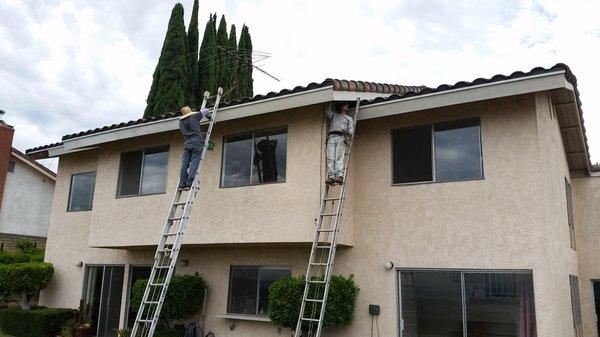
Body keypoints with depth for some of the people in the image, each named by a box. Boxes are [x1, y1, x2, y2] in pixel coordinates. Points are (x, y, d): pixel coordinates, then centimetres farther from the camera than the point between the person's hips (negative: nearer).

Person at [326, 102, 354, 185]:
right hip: (331, 137, 1)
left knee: (339, 157, -21)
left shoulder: (349, 118, 28)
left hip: (341, 138, -1)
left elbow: (351, 129, 13)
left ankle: (339, 175, -35)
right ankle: (331, 176, -27)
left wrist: (348, 132, -11)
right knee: (330, 157, -17)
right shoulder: (334, 115, 36)